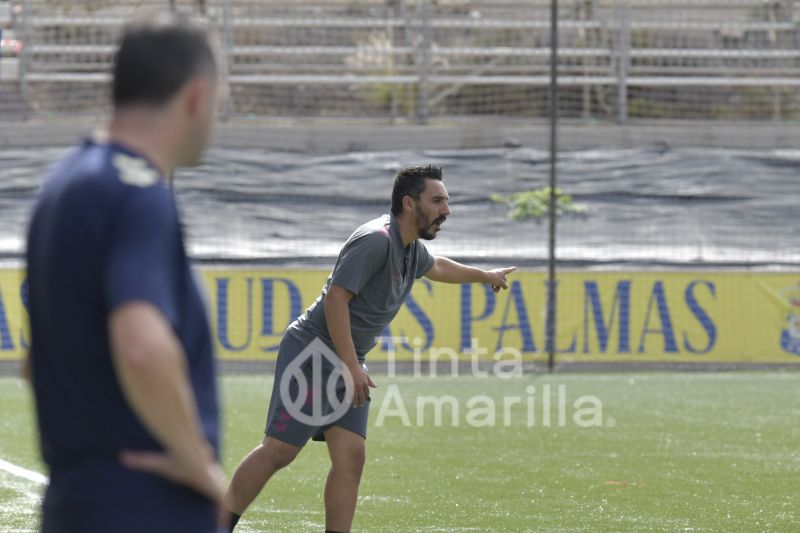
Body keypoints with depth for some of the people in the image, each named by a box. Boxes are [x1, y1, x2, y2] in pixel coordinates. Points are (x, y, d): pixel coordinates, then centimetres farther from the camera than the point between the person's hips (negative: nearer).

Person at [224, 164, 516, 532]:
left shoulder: (412, 250, 12)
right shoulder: (376, 240, -19)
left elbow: (435, 267, 38)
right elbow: (336, 297, -25)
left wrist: (483, 275, 52)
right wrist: (351, 366, -26)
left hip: (348, 363, 9)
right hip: (313, 353, -9)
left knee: (350, 457, -2)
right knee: (279, 450, -10)